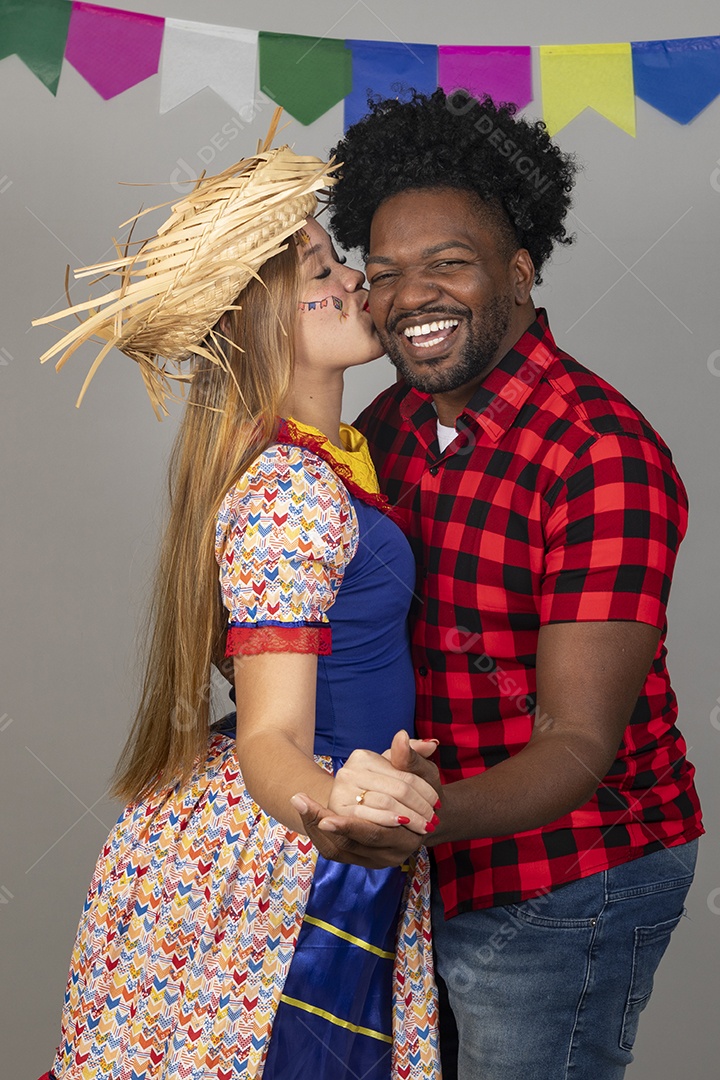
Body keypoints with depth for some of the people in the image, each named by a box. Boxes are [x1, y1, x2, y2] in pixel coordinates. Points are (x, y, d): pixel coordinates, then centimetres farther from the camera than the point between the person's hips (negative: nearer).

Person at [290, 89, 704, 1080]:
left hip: (563, 893, -7)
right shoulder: (387, 425, 1)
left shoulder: (602, 452, -23)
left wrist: (428, 814, -43)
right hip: (433, 878, 7)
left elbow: (580, 744, -26)